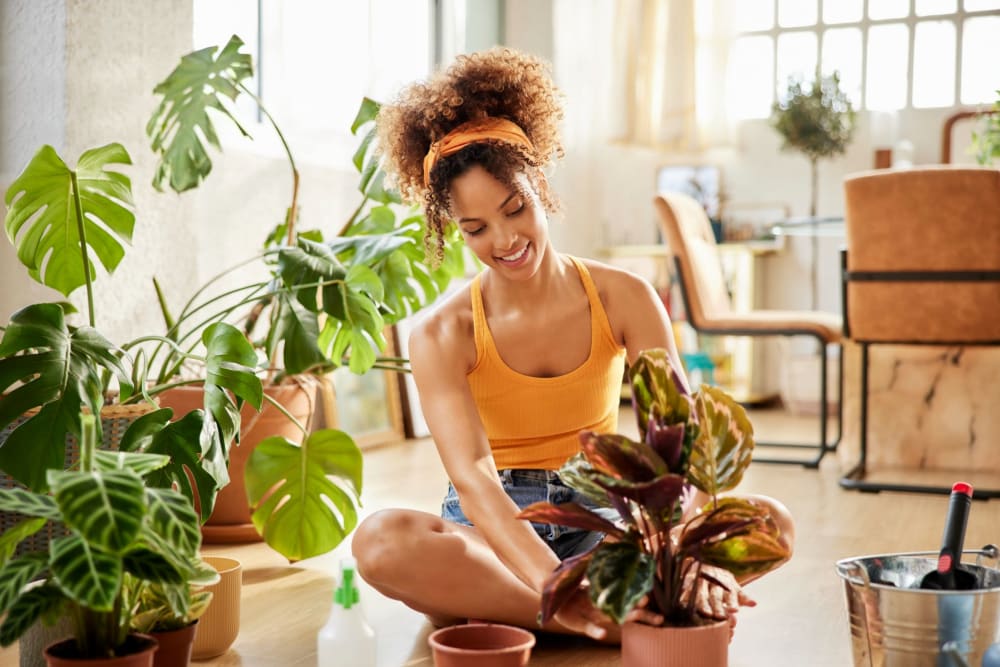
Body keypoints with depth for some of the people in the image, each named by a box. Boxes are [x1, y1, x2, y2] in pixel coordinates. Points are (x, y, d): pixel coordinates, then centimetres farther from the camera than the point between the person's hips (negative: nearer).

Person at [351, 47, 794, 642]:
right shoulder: (441, 337, -11)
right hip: (493, 533, -2)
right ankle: (615, 622, -29)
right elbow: (472, 477, -26)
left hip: (602, 522, 2)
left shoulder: (624, 299, -6)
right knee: (381, 540, -34)